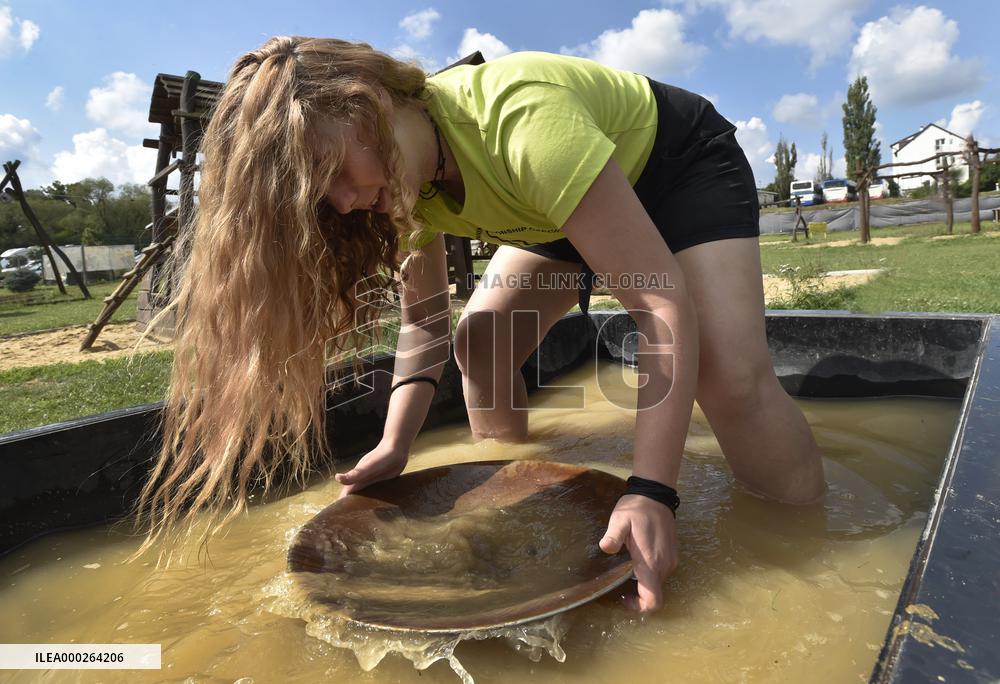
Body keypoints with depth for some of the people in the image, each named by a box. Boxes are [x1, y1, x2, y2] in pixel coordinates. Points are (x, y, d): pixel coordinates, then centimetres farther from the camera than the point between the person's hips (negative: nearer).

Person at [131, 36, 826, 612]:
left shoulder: (521, 120, -40)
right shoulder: (404, 172, -16)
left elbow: (663, 304, -41)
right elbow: (426, 322, -9)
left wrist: (652, 492, -46)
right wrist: (395, 447, -20)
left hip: (682, 163, -6)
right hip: (564, 200, 7)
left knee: (731, 375, -27)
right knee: (482, 343, -6)